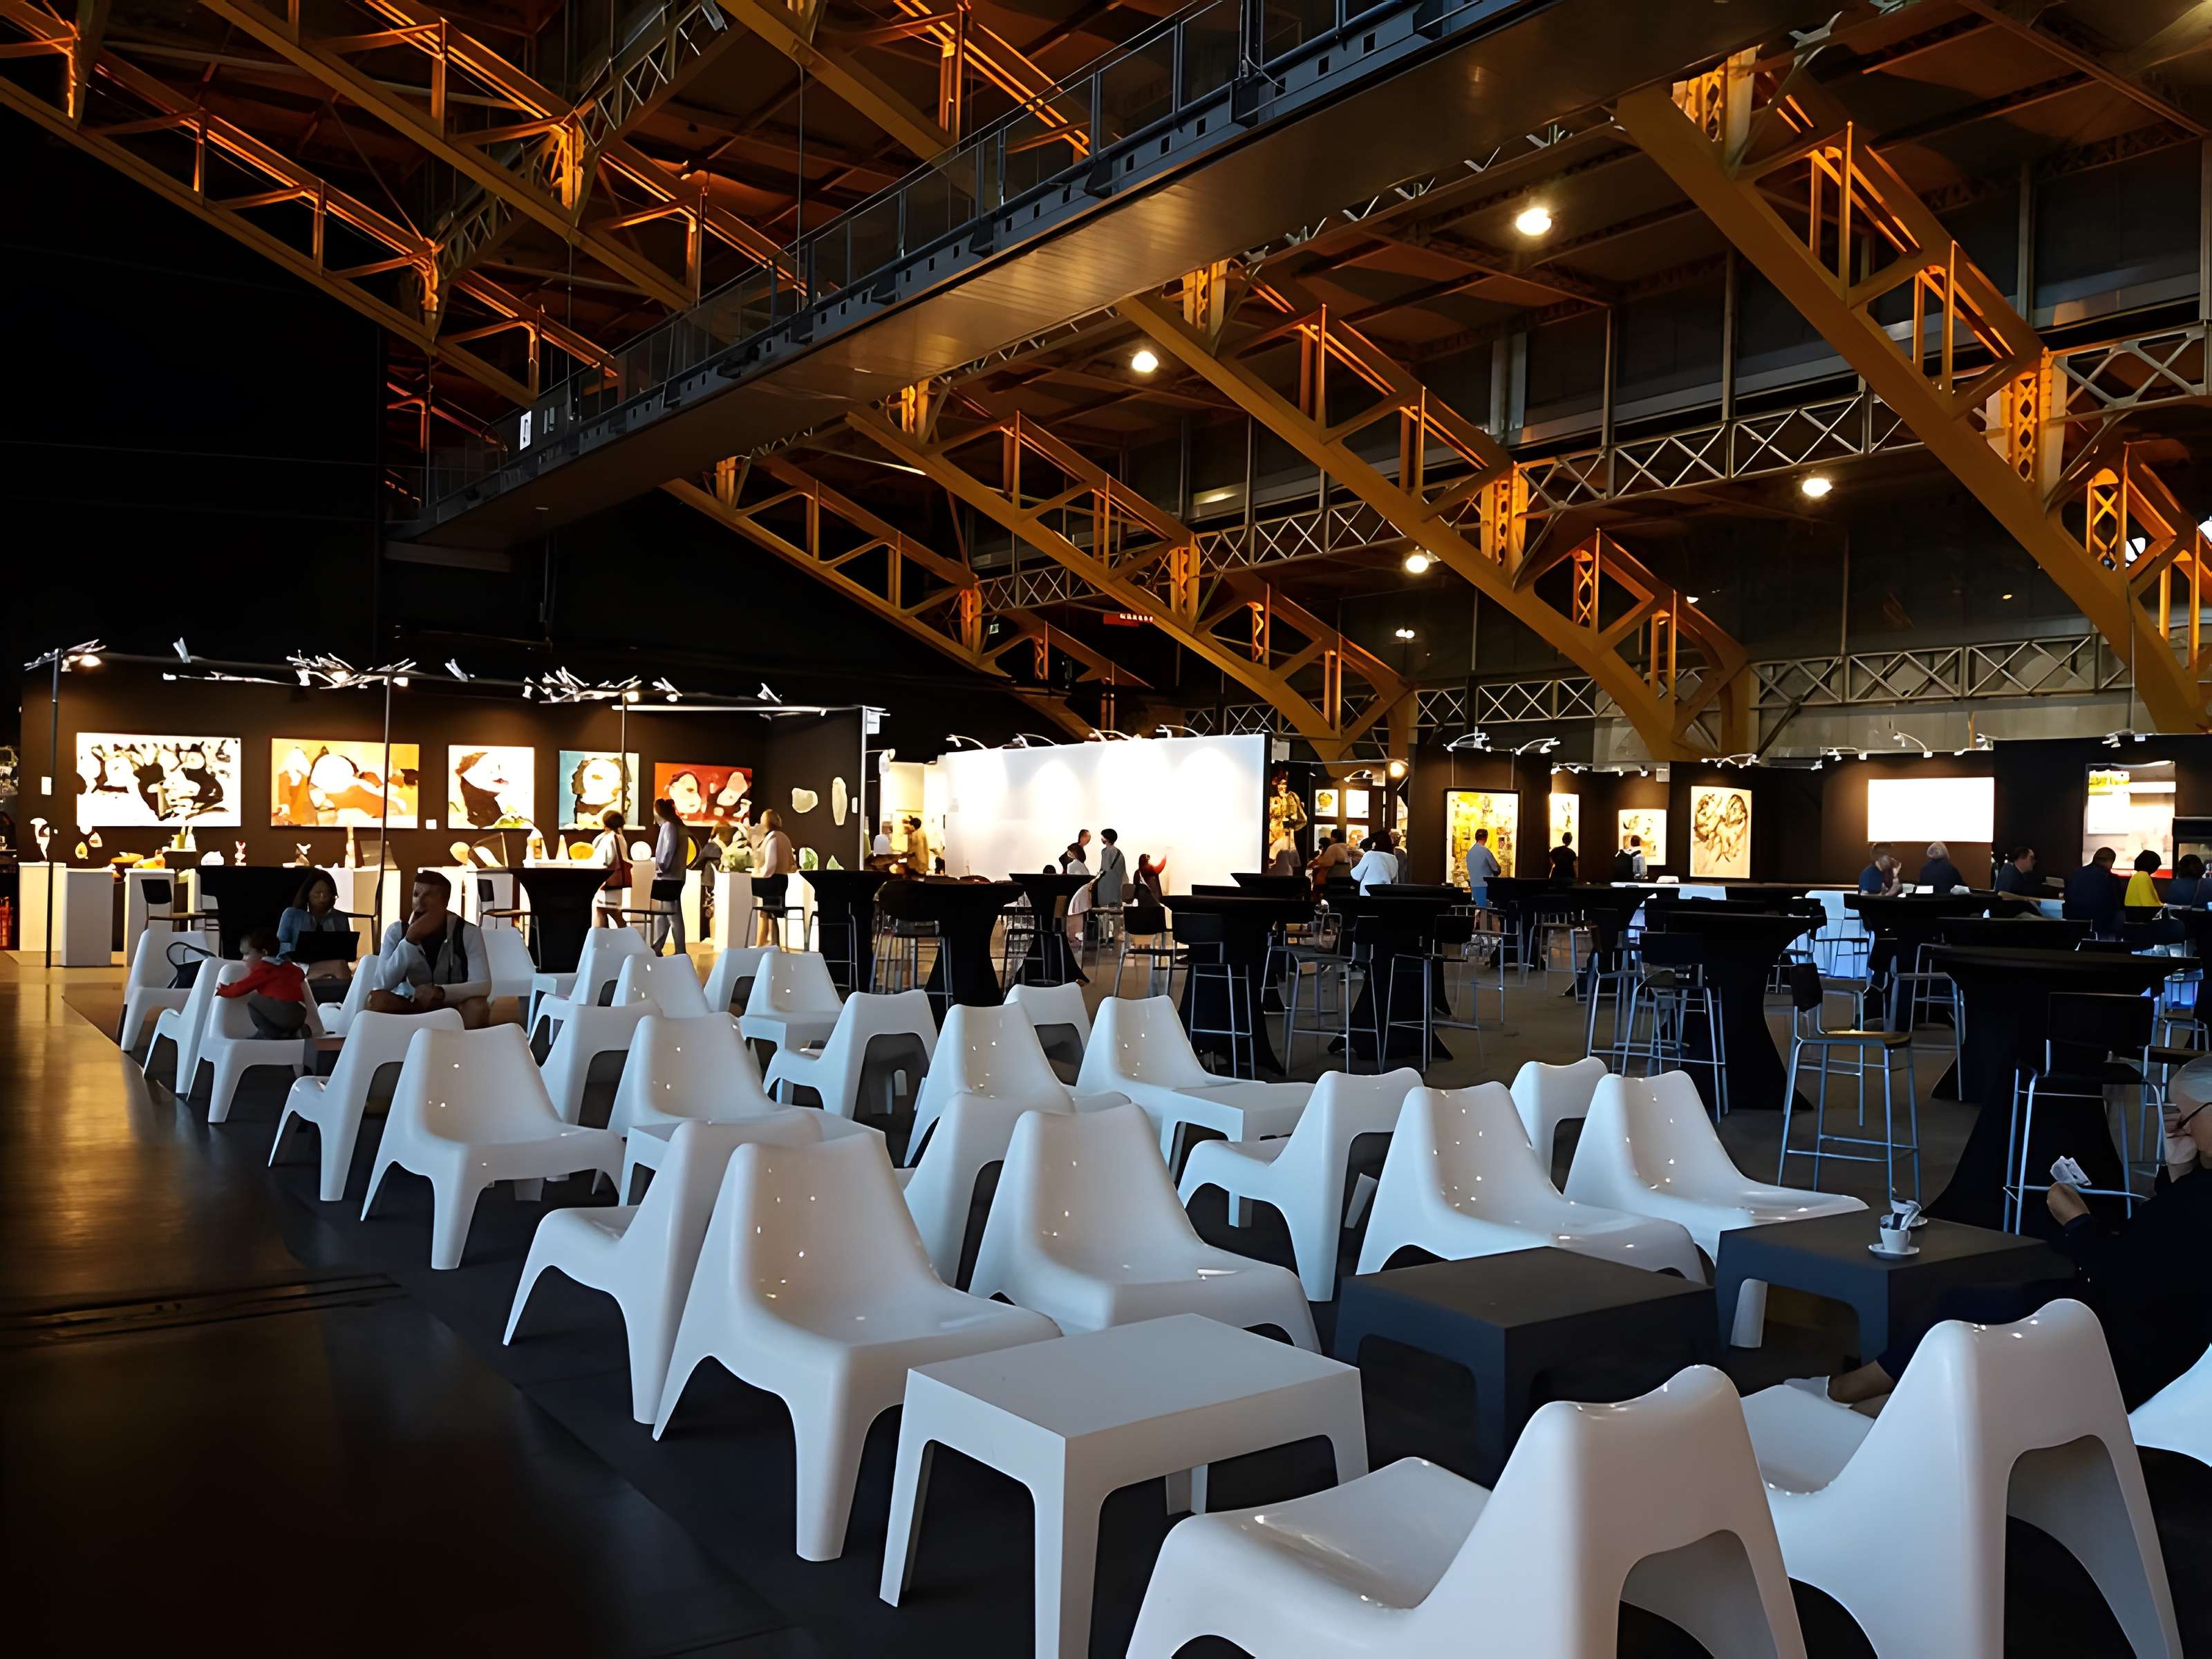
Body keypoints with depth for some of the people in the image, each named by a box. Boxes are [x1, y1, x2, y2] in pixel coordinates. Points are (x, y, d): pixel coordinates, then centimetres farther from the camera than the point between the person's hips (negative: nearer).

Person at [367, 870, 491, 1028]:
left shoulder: (469, 932, -12)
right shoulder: (396, 931, -7)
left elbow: (483, 985, -22)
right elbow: (383, 984, -18)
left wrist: (440, 992, -39)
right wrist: (410, 938, -27)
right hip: (411, 1007, 2)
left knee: (478, 1006, -34)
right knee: (377, 999, -27)